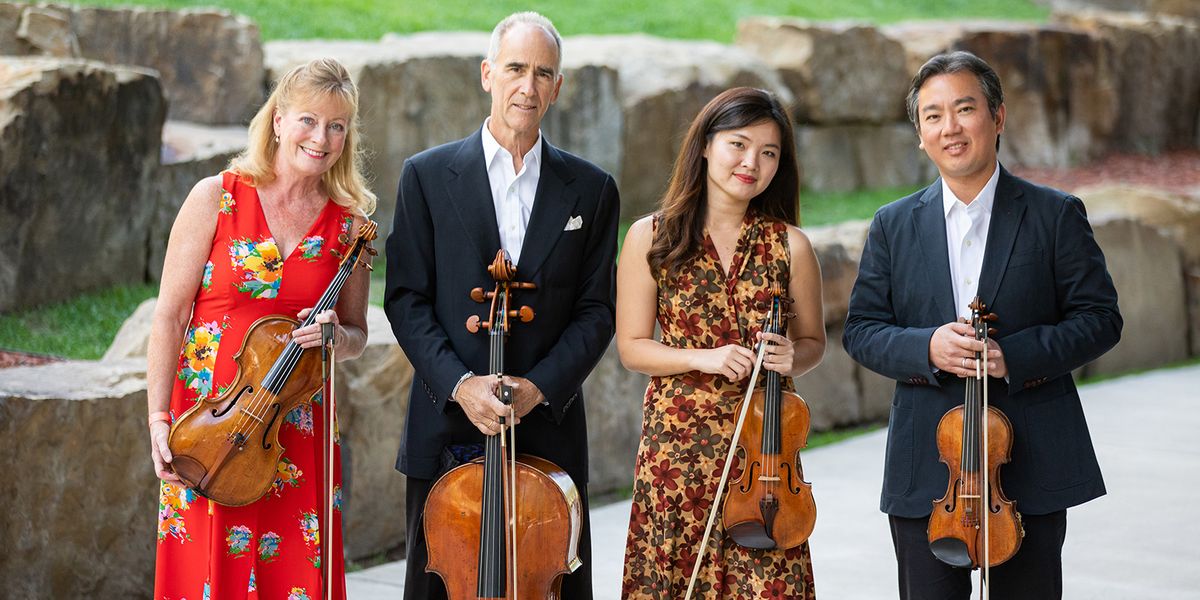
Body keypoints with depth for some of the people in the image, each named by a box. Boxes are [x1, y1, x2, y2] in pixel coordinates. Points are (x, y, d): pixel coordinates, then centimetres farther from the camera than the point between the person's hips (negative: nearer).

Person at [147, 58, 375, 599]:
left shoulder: (349, 224, 4)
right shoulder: (216, 199, -3)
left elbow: (356, 335, 13)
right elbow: (169, 315, -2)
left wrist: (334, 336, -10)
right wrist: (158, 420, -9)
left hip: (294, 437, 2)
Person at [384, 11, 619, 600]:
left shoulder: (591, 190, 6)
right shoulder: (427, 175, 3)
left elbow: (596, 310, 3)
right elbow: (406, 298, -1)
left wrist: (541, 386, -12)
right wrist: (458, 383, -15)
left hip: (549, 430, 1)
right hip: (446, 430, -1)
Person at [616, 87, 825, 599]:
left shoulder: (790, 245, 0)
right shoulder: (651, 238, -1)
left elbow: (812, 341, 12)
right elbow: (632, 346, 1)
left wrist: (792, 358, -11)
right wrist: (703, 358, -14)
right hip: (675, 443, 0)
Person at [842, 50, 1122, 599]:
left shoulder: (1056, 215, 1)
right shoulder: (894, 225, 8)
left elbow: (1100, 318, -2)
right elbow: (860, 330, 5)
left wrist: (1015, 356, -16)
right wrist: (926, 348, -15)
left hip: (1031, 465, -2)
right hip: (924, 472, 2)